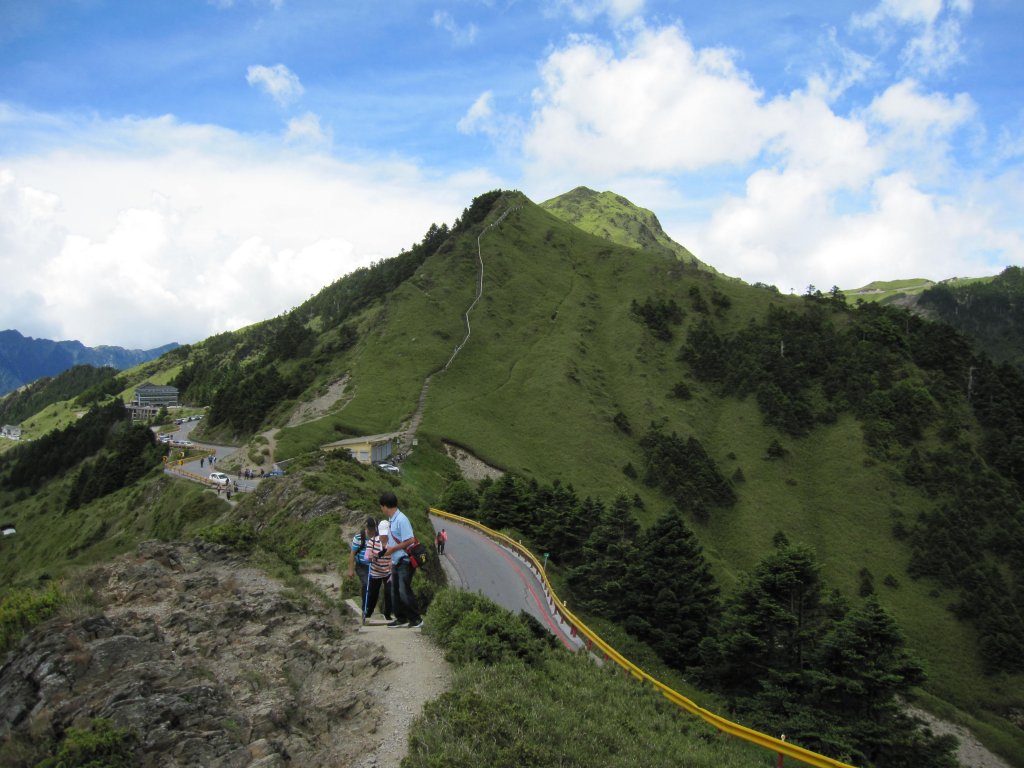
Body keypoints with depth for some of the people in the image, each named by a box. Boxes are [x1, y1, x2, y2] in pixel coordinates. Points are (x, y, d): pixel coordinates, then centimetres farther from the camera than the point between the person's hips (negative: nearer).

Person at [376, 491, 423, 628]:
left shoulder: (401, 520, -18)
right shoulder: (391, 520, 10)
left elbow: (410, 541, -21)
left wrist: (392, 549, -14)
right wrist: (387, 550, 9)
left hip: (405, 561, -9)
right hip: (396, 562, 9)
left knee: (404, 591, -7)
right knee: (395, 592, 12)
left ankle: (416, 619, 4)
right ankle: (401, 618, 22)